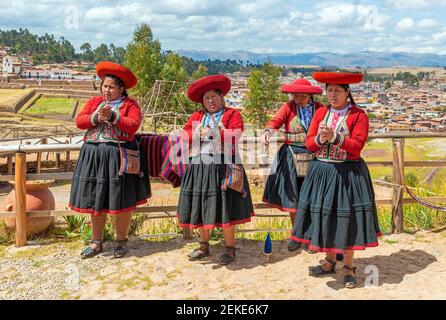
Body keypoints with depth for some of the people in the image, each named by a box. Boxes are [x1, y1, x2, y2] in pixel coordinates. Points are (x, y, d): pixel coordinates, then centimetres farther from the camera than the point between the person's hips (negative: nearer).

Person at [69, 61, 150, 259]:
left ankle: (121, 241, 18)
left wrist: (112, 116, -21)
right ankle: (96, 242, 21)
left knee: (122, 200, 1)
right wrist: (95, 117, -12)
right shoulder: (94, 101, 15)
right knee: (96, 199, 9)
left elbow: (133, 125, -14)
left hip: (119, 156, -4)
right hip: (94, 155, 4)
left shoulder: (130, 104, 2)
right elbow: (79, 121, 4)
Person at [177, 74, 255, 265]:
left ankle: (230, 248, 13)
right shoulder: (197, 116, 17)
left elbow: (234, 136, -11)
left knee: (223, 207, -3)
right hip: (199, 166, 4)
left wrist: (212, 132, -10)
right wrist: (198, 135, -10)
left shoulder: (232, 114, 5)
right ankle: (204, 246, 26)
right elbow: (184, 136, 6)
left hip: (223, 167, -4)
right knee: (201, 207, 9)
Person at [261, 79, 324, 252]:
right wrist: (268, 131, -36)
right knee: (292, 197, 8)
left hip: (313, 156, 0)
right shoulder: (288, 107, 0)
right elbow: (276, 120, -17)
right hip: (291, 156, 0)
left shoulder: (320, 108, 2)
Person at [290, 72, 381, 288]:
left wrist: (334, 137, -23)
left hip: (348, 173, -4)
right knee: (325, 215, 10)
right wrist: (320, 138, -18)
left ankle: (349, 267, 18)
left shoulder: (358, 115, -4)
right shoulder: (320, 113, 7)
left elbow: (357, 145, -14)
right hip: (322, 171, 4)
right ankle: (330, 262, 28)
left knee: (347, 218, 2)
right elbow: (309, 143, 2)